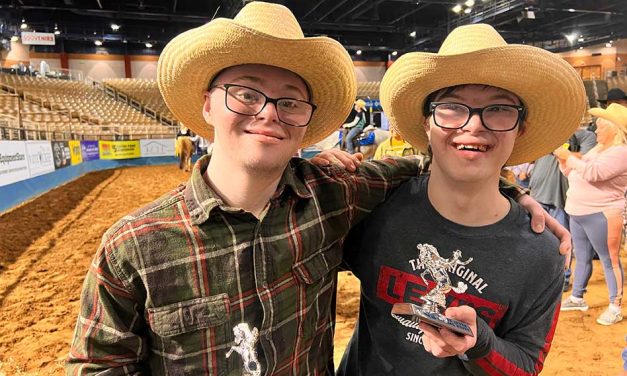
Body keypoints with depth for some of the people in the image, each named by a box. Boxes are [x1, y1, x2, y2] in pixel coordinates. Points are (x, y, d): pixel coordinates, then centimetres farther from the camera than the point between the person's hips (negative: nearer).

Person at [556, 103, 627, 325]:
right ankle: (577, 298, 28)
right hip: (578, 213, 9)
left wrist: (568, 157, -17)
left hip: (601, 214, -9)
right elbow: (575, 174, 21)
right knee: (582, 258, 16)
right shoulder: (598, 149, 17)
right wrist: (563, 161, 5)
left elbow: (593, 173, -26)